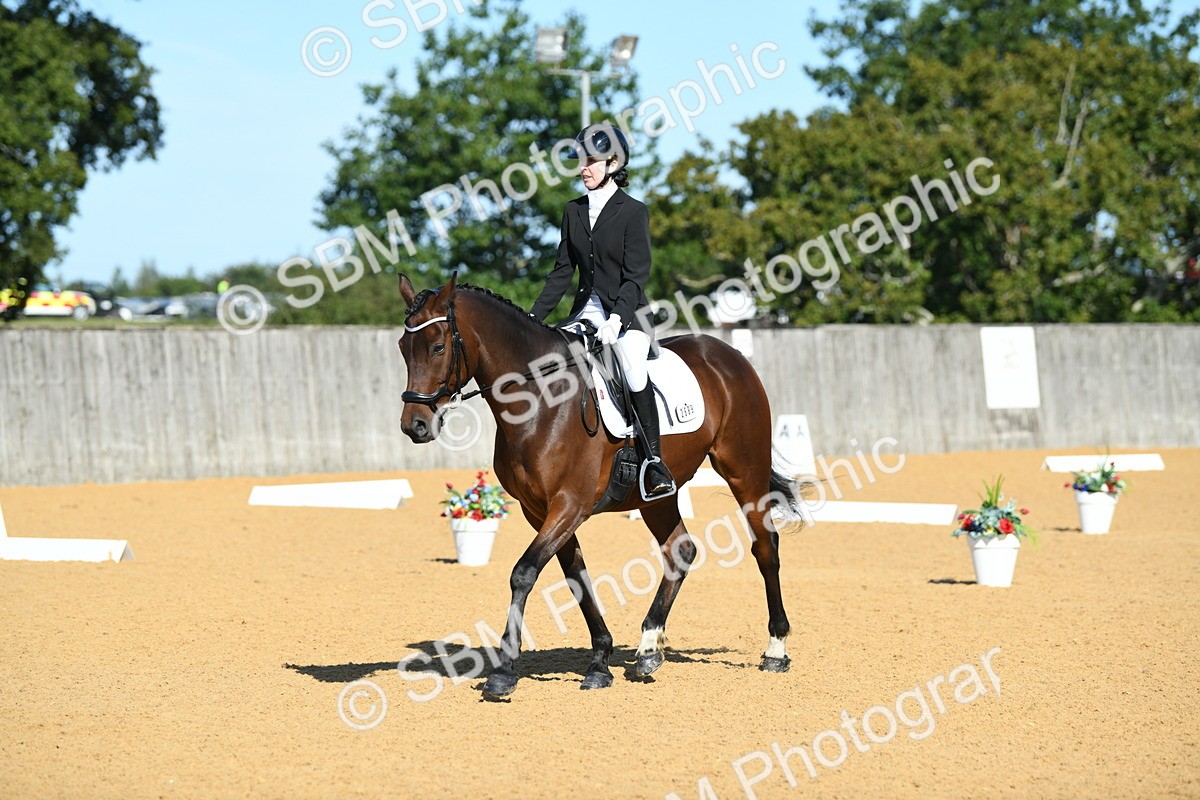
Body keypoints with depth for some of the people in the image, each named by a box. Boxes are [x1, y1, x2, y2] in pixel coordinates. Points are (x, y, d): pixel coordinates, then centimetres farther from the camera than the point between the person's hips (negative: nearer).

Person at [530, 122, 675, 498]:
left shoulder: (633, 212, -7)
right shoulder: (574, 212, 10)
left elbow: (636, 276, -13)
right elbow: (563, 270, 12)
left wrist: (617, 319, -25)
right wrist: (534, 316, 4)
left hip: (628, 312, -6)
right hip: (587, 310, 6)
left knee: (634, 371, -29)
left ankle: (653, 461, -22)